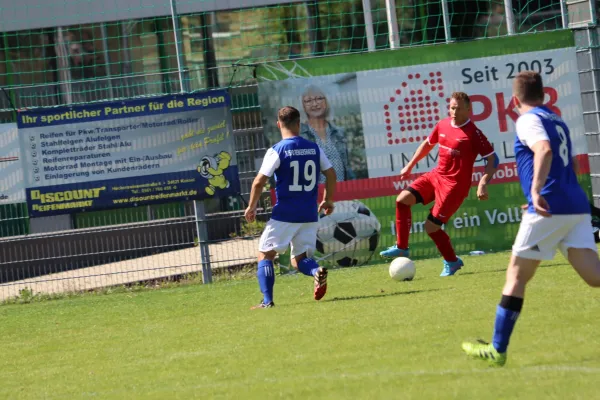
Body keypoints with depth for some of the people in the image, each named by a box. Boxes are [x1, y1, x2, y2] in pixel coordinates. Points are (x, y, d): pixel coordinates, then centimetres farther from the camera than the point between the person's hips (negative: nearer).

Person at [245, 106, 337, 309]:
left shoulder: (276, 151, -9)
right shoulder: (314, 148, 5)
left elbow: (259, 182, -11)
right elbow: (331, 174, 10)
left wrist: (251, 207, 3)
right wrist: (327, 200, 24)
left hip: (284, 215, -4)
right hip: (309, 215, 4)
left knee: (265, 255, 7)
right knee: (299, 259, 13)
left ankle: (267, 300, -6)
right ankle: (317, 271, -20)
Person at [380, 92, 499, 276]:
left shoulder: (473, 133, -15)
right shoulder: (442, 125, 5)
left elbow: (492, 159, -15)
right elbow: (428, 144, 24)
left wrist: (483, 184, -25)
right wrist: (410, 165, 26)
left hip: (455, 185, -7)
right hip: (436, 175, 7)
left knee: (431, 226, -8)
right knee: (403, 199, -9)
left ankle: (452, 262, 14)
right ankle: (401, 247, 1)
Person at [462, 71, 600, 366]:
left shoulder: (528, 120, -2)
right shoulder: (557, 121, 23)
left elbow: (544, 150, -23)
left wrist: (536, 190, -34)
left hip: (550, 209, -7)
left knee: (516, 277, 3)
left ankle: (497, 349, 7)